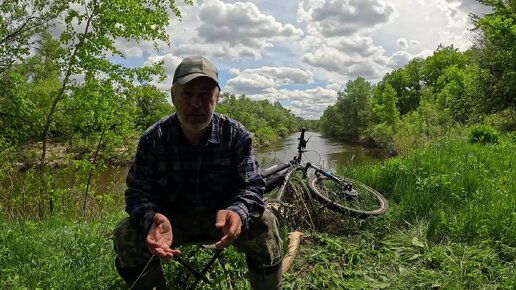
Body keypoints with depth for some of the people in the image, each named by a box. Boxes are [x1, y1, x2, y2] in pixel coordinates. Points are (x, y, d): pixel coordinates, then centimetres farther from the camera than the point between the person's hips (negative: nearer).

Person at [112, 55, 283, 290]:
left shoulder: (236, 135, -14)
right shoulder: (153, 139, -13)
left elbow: (251, 187, -17)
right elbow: (138, 192, -14)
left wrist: (237, 213, -43)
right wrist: (153, 219, -39)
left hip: (221, 217, 0)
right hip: (171, 220, 1)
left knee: (265, 225, -26)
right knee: (125, 235, -22)